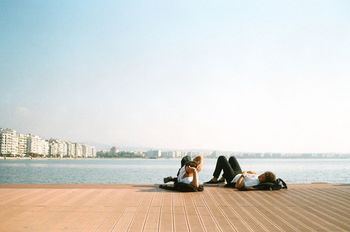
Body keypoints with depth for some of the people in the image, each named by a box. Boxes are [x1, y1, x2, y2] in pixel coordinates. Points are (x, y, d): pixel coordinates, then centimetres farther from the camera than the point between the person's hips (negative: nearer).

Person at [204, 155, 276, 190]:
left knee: (221, 158, -1)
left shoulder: (253, 182, -40)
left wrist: (243, 175, -36)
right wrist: (247, 172, -8)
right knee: (232, 158, 25)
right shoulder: (258, 177, -16)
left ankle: (214, 180, 14)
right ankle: (222, 179, 31)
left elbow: (238, 185, -49)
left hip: (232, 178, -8)